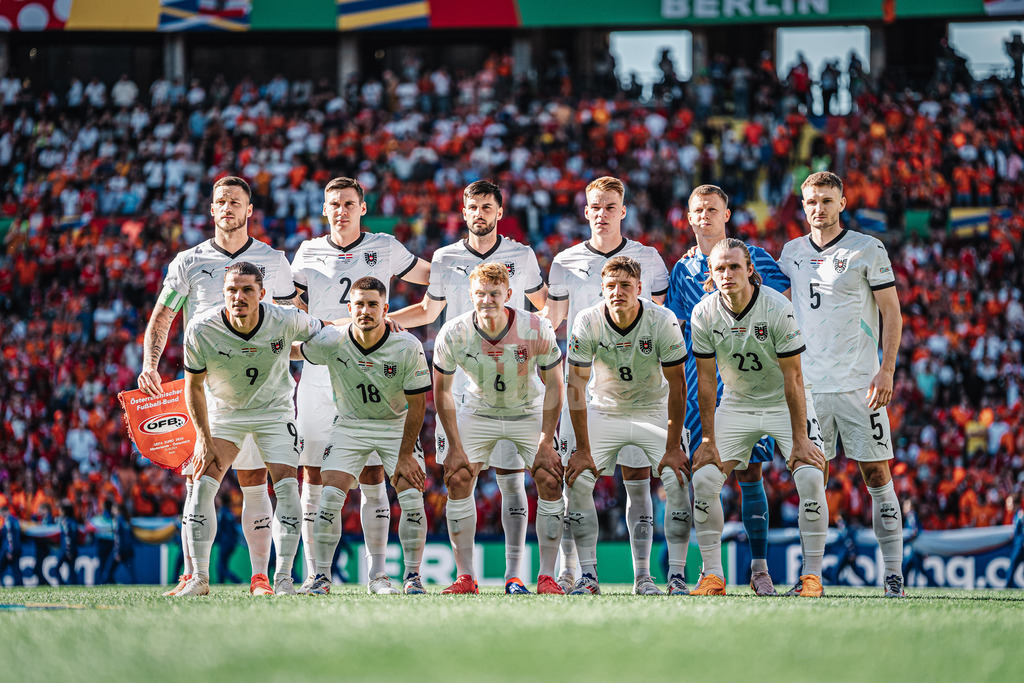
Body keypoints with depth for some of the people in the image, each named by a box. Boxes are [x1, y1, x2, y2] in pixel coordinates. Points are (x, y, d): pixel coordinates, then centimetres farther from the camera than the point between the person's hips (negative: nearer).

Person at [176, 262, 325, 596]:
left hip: (274, 409, 0)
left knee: (286, 484, -14)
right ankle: (199, 578, -6)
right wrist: (204, 439, -12)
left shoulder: (286, 321, -24)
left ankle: (283, 577, -5)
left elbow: (321, 329, 0)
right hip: (224, 411, 0)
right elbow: (194, 385, -10)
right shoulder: (201, 330, -24)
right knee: (203, 483, -14)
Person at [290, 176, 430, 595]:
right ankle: (313, 575, 3)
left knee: (372, 475, -3)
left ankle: (377, 574, 2)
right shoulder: (308, 253, 9)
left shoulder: (385, 249, 6)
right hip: (318, 372, 1)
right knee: (312, 474, -1)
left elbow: (427, 275, 21)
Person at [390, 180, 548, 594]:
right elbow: (428, 311, 22)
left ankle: (514, 574, -2)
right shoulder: (445, 259, 7)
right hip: (459, 386, 1)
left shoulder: (521, 256, 5)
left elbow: (545, 304, 20)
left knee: (511, 480, -3)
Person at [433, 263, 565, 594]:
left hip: (530, 411, -1)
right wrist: (455, 447, -12)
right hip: (478, 413, 1)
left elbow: (554, 385, -13)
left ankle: (547, 577, -5)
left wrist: (546, 444, -15)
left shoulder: (536, 330, -26)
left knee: (550, 482, -13)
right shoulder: (453, 334, -23)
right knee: (458, 480, -11)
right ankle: (465, 577, -3)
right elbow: (442, 390, -9)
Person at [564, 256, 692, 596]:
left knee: (678, 481, -18)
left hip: (654, 411, -1)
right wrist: (582, 450, -17)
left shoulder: (663, 322, -23)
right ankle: (588, 576, -6)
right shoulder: (587, 323, -20)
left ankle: (677, 576, -10)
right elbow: (576, 385, -15)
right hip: (604, 412, 1)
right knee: (577, 480, -15)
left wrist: (673, 448, -18)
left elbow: (677, 385, -16)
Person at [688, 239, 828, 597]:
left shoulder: (777, 309, -23)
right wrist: (708, 441, -8)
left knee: (810, 477, -21)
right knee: (704, 479, -11)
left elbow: (792, 378, -20)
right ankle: (712, 576, -1)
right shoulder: (704, 315, -13)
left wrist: (800, 440, -22)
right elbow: (706, 380, -6)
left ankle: (812, 575, -11)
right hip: (736, 404, 3)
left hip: (784, 403, -3)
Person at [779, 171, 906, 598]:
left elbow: (891, 313, -2)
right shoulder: (792, 252, 12)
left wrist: (886, 370, -11)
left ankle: (893, 575, -2)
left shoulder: (868, 250, -1)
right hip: (810, 384, 4)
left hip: (859, 385, -4)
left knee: (877, 475, -4)